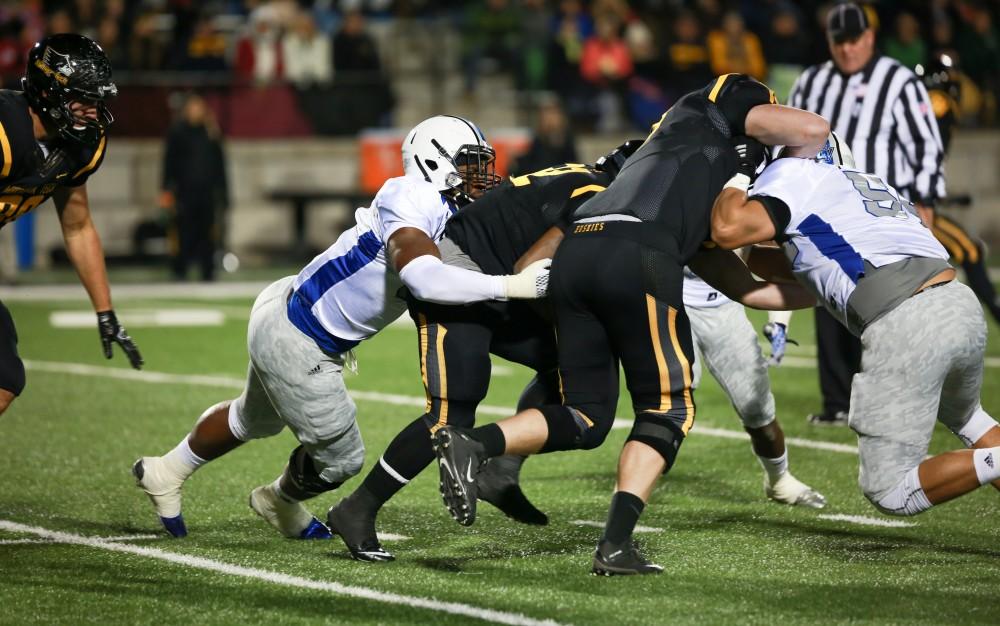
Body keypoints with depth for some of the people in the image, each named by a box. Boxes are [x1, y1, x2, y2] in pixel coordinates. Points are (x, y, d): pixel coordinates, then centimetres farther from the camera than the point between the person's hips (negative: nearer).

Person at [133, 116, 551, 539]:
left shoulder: (454, 217, 2)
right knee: (340, 458, 10)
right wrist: (510, 286, -46)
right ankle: (280, 502, 42)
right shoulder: (412, 201, -28)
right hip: (295, 344, -10)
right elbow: (423, 279, -44)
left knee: (254, 419, 34)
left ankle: (165, 473, 54)